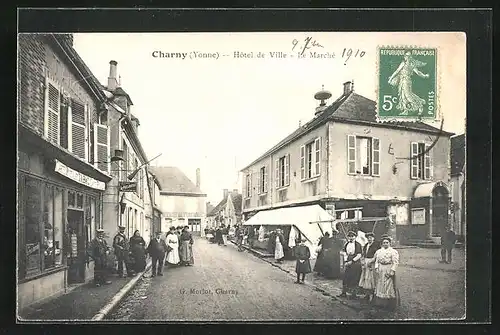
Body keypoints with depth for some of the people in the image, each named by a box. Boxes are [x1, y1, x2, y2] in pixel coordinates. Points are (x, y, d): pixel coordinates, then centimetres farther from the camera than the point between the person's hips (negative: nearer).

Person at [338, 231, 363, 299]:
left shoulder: (357, 244, -9)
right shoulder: (347, 244, 9)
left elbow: (359, 255, -13)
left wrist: (352, 261, -16)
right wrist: (346, 261, 3)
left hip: (355, 263, -6)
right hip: (348, 263, 6)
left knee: (354, 279, 0)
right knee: (345, 278, 5)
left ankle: (354, 294, 12)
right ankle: (344, 292, 15)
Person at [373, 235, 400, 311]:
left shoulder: (393, 252, -5)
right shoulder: (379, 251, 11)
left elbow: (395, 262, -10)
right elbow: (376, 260, 12)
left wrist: (392, 271, -17)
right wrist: (376, 268, -1)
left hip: (388, 271, -5)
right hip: (380, 271, 5)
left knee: (389, 286, -2)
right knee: (379, 286, 10)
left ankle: (390, 304, 7)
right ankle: (380, 302, 20)